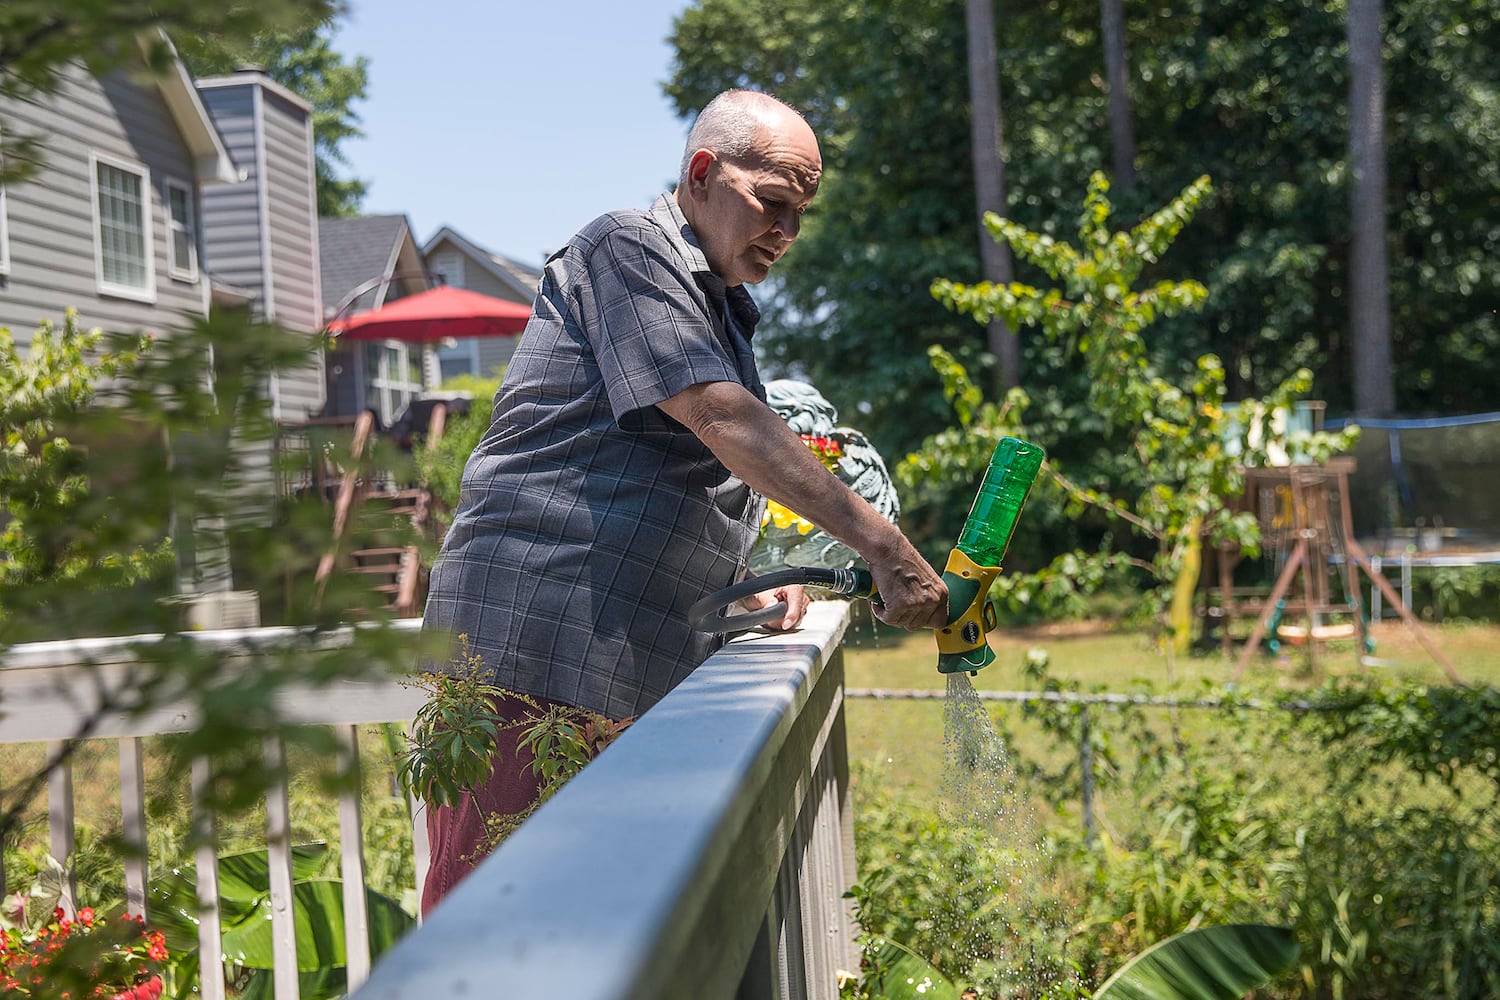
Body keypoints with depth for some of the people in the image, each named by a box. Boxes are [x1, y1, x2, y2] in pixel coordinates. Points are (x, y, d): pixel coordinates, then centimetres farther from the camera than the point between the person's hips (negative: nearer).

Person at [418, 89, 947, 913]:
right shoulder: (626, 249, -3)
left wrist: (756, 575, 10)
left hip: (626, 665, 9)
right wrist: (880, 544, -17)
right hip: (528, 636, -9)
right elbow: (723, 421, -15)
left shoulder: (720, 310, 25)